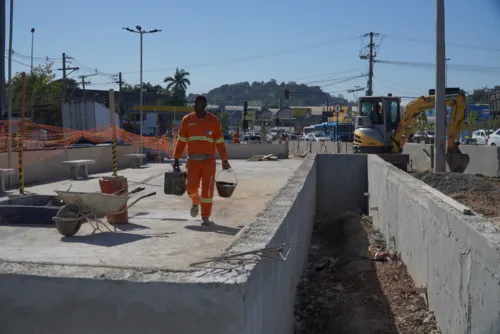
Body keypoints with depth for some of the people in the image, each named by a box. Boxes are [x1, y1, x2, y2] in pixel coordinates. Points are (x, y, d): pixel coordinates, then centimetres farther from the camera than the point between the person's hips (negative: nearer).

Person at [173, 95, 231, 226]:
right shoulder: (187, 120, 4)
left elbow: (220, 142, 3)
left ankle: (205, 217, 7)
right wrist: (176, 159, 1)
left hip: (209, 160, -1)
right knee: (191, 186, -10)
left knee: (207, 188, -3)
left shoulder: (213, 120, 1)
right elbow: (181, 141, 6)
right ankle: (195, 202, 25)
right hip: (193, 159, 1)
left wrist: (225, 160, 2)